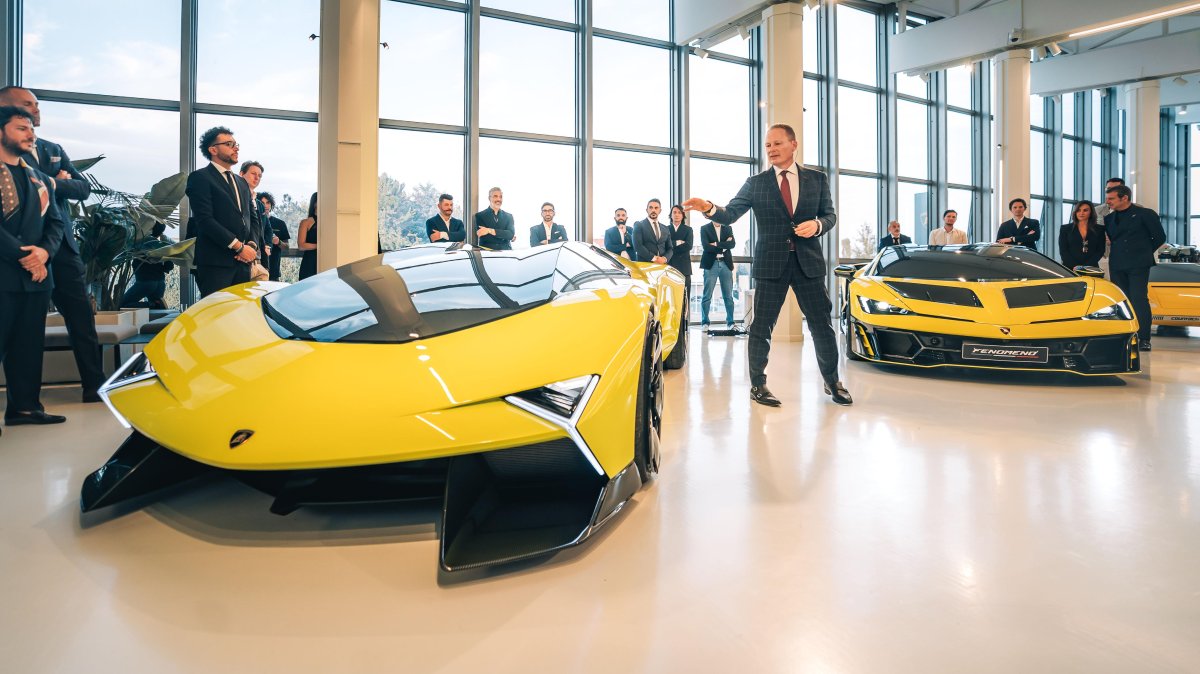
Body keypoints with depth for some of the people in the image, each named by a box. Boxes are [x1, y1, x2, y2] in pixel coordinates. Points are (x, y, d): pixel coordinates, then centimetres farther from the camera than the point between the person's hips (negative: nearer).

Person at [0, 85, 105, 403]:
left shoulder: (54, 149, 18)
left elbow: (84, 188, 9)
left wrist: (53, 183, -6)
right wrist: (58, 180, -7)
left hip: (63, 246, 5)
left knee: (82, 317, 2)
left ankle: (94, 385, 7)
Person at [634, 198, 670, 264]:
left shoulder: (665, 229, 18)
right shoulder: (638, 225, 3)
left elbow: (669, 249, 17)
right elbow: (638, 246, -9)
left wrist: (665, 258, -6)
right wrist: (653, 258, -15)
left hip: (662, 265, 5)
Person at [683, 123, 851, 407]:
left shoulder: (817, 179, 9)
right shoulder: (755, 183, 4)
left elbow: (830, 214, 11)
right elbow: (730, 214, -4)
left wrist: (817, 225, -12)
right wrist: (710, 208, -25)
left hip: (809, 262, 2)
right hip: (771, 263, -1)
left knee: (822, 324, 8)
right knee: (761, 326, 1)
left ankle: (832, 381, 26)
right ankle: (758, 385, 15)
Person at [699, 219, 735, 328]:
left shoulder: (728, 228, 14)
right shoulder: (704, 228, 4)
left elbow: (732, 244, -2)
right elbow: (706, 246, -9)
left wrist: (717, 244, -11)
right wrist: (724, 246, -6)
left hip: (726, 264, 3)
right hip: (711, 264, -3)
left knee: (728, 296, 4)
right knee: (707, 296, -3)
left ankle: (730, 322, 11)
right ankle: (705, 323, 4)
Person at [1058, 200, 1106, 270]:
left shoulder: (1099, 230, 13)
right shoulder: (1065, 229, 10)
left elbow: (1100, 251, 6)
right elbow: (1063, 251, 3)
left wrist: (1086, 266, -9)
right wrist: (1075, 266, -11)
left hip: (1091, 269, 1)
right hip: (1070, 269, -1)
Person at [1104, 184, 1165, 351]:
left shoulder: (1145, 214, 0)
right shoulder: (1109, 218, 13)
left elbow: (1160, 237, 5)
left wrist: (1143, 252, 12)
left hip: (1138, 265, -5)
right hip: (1117, 265, 5)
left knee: (1139, 299, -9)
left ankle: (1144, 339, -6)